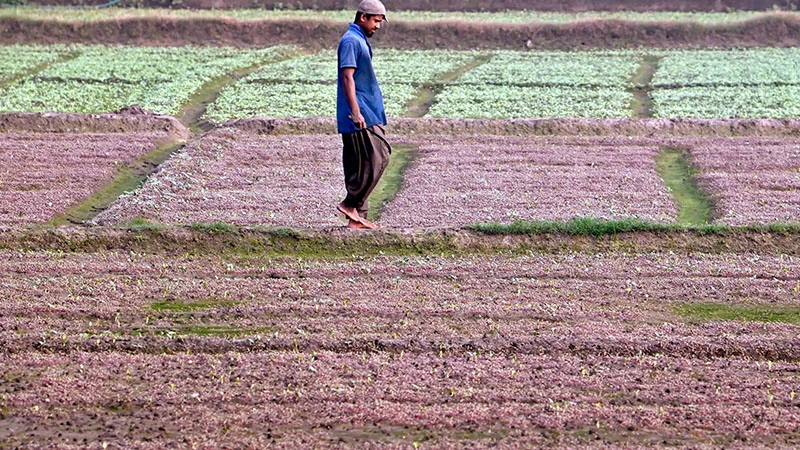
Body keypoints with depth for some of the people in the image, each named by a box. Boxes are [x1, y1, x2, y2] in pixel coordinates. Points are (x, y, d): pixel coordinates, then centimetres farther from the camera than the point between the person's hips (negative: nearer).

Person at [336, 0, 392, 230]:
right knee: (375, 159, -11)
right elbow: (347, 77, -19)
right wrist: (356, 112, -24)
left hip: (367, 116, 10)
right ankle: (351, 204, -5)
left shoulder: (361, 41, 20)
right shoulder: (351, 41, -11)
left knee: (359, 165, 8)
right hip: (360, 117, -10)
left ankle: (357, 216, 9)